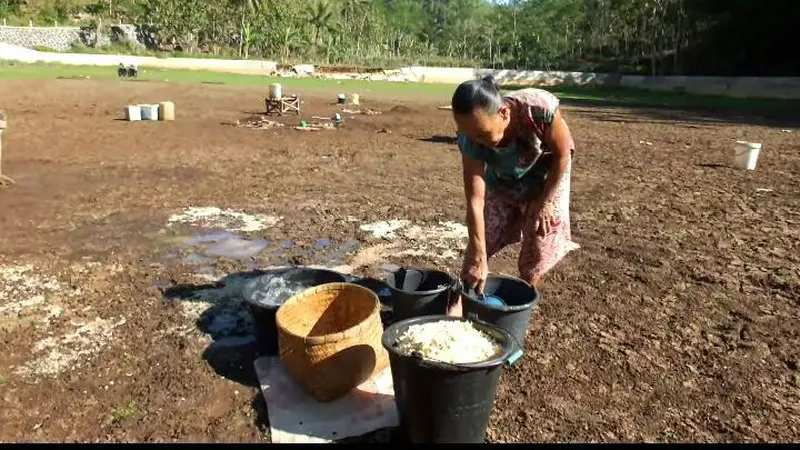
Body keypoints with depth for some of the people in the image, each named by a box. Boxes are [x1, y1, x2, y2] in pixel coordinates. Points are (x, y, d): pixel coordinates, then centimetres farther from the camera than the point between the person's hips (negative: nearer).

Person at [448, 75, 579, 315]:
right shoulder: (471, 139, -32)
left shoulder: (539, 108, -40)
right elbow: (475, 200, -29)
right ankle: (459, 300, 13)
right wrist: (479, 258, -32)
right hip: (501, 186, 2)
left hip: (545, 181, -1)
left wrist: (545, 202, -15)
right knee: (480, 244, -1)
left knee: (537, 250, 0)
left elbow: (562, 154, -21)